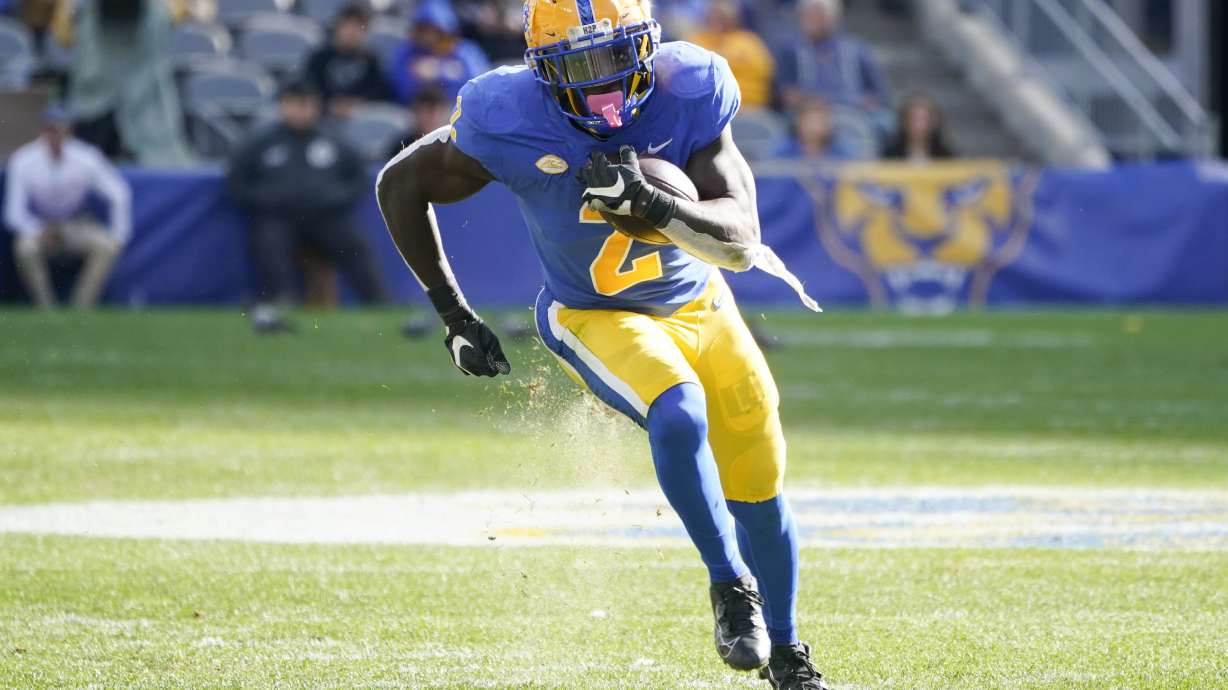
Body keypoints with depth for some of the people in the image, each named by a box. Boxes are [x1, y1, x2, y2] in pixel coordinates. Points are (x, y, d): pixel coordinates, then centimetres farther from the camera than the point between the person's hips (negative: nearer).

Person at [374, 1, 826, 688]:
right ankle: (731, 587, -14)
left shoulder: (688, 96, -23)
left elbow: (742, 242, -27)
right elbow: (400, 185, -10)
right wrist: (452, 312, -8)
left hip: (697, 303, 3)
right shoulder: (509, 122, -26)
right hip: (596, 318, -3)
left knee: (758, 488, 7)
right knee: (679, 414, -33)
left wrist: (651, 204, -45)